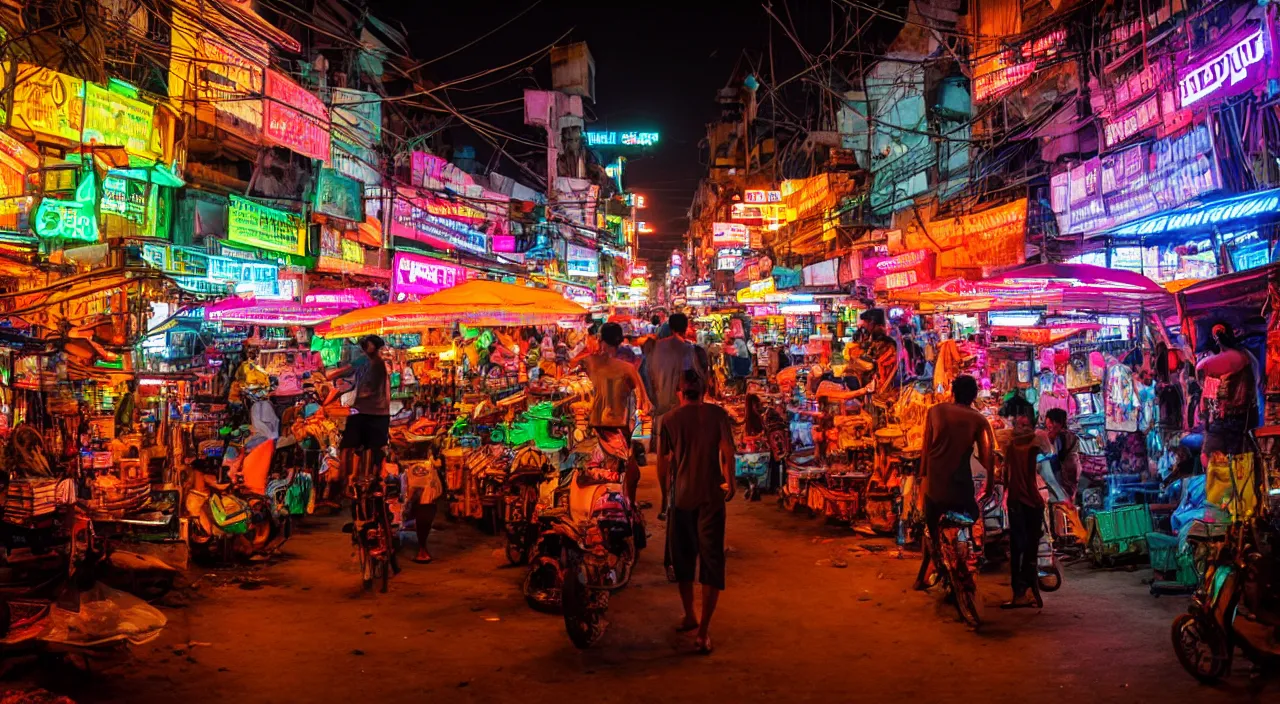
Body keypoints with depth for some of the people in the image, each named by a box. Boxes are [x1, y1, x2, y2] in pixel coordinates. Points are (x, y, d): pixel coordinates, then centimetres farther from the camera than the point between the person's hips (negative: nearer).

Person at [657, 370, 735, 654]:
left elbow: (662, 462, 2)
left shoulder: (670, 419, 0)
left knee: (683, 558, 18)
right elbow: (727, 451, -9)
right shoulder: (717, 414, -1)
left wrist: (666, 490, 17)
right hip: (711, 497, -1)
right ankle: (704, 630, -4)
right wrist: (730, 483, 5)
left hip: (681, 497, 1)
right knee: (711, 560, 2)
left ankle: (689, 616, 32)